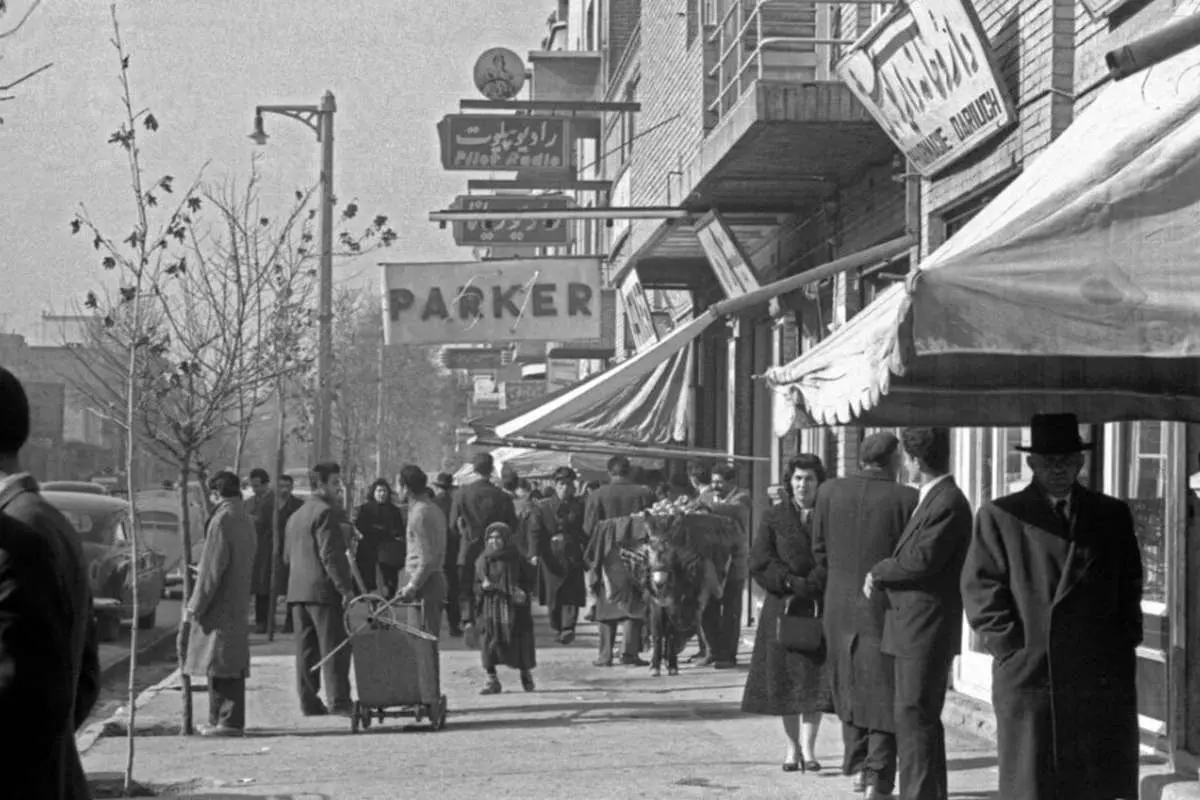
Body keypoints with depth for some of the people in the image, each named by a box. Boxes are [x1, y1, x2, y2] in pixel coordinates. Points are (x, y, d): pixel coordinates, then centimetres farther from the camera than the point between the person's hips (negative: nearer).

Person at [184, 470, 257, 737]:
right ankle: (226, 720, 17)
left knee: (220, 665, -6)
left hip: (220, 604, -9)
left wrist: (196, 605, -13)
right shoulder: (245, 520, 13)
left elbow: (213, 567, -17)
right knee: (233, 665, 12)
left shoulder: (222, 520, -15)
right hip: (239, 603, 9)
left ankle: (227, 721, -6)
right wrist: (202, 572, 34)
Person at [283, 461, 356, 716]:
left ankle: (308, 702, 9)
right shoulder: (325, 512, -10)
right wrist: (346, 588, -18)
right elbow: (330, 554, -17)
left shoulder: (295, 516, 20)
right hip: (324, 589, -9)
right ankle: (338, 700, -9)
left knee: (306, 649, 9)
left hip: (297, 590, 9)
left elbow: (287, 556, 23)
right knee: (334, 647, -6)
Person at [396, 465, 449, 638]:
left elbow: (427, 559, -21)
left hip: (424, 584, -10)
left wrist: (412, 586, -20)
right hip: (436, 579, 10)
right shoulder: (433, 508, 16)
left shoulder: (420, 513, -15)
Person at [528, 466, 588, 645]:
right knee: (553, 597, 4)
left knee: (572, 595, -10)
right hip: (551, 557, 0)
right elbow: (534, 531, -1)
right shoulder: (543, 507, 5)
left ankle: (568, 628, -15)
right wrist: (534, 553, -14)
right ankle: (556, 629, 18)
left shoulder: (579, 506, 7)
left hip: (573, 556, 0)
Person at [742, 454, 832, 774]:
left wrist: (811, 585, -15)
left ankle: (808, 748, -5)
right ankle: (792, 747, 13)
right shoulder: (774, 518, 6)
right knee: (784, 679, 2)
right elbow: (759, 564, -1)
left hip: (819, 608, -1)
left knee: (815, 678, -6)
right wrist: (791, 582, -13)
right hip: (782, 608, 1)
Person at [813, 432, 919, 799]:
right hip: (886, 608, -4)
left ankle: (857, 767, 26)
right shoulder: (906, 499, -13)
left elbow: (819, 551, 5)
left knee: (850, 687, 20)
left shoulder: (830, 492, -2)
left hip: (840, 606, 4)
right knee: (885, 694, 4)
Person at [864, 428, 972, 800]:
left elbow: (921, 560, -23)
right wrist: (885, 577, 4)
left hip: (928, 630, -10)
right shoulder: (930, 499, 15)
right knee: (920, 717, 17)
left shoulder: (948, 503, -16)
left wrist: (878, 573, -9)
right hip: (912, 629, 10)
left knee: (914, 717, -9)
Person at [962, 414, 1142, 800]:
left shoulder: (1113, 514, 14)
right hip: (1029, 678, -3)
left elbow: (1130, 589, 17)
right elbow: (981, 593, 0)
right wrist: (1015, 649, -9)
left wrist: (1125, 645, 6)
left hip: (1105, 680, 3)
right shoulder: (1000, 517, 4)